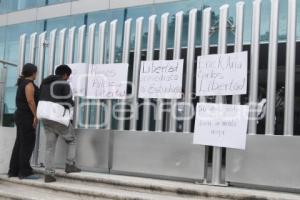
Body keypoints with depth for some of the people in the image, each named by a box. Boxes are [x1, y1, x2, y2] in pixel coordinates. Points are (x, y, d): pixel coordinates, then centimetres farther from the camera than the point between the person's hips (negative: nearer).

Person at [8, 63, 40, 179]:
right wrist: (35, 115, -18)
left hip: (20, 115, 10)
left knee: (20, 143, 10)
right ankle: (25, 172, -7)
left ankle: (14, 171, 13)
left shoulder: (22, 83, 18)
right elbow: (30, 101, -20)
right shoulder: (29, 83, -11)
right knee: (28, 143, -8)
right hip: (26, 116, -10)